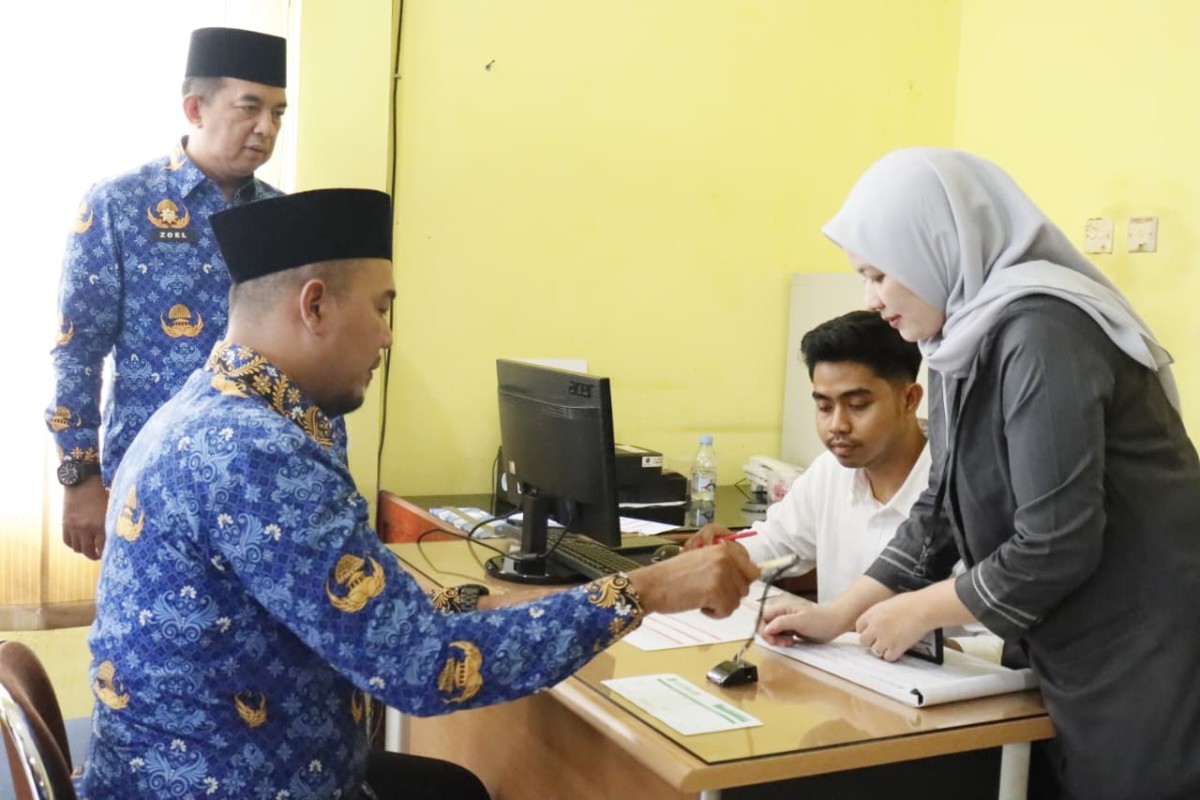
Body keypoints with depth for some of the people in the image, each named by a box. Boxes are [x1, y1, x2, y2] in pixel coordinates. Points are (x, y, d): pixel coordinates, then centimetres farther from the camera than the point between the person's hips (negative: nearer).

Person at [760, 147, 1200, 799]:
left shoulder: (1039, 330, -23)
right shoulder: (965, 339, 5)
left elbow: (1057, 545, -26)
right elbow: (943, 510, 11)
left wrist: (918, 610, -12)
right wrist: (839, 615, 7)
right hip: (1083, 657, 8)